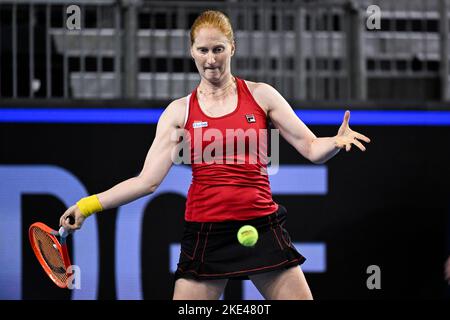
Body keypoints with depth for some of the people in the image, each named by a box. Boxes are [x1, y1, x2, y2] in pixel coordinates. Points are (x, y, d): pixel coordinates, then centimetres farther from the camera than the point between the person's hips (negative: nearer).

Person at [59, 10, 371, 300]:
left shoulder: (261, 95, 4)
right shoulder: (179, 111, 5)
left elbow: (311, 148, 3)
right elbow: (148, 180, 1)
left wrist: (337, 141, -19)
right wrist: (89, 205, -7)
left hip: (261, 227, 0)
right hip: (205, 234, 0)